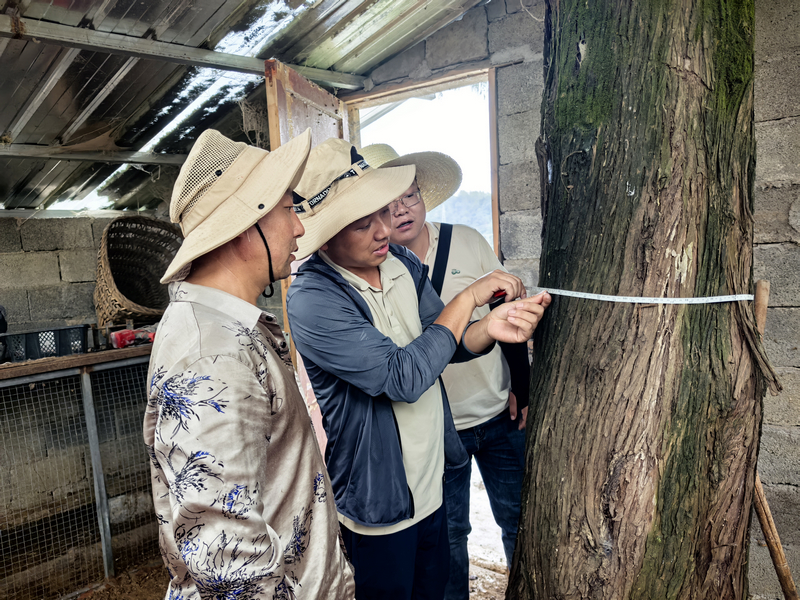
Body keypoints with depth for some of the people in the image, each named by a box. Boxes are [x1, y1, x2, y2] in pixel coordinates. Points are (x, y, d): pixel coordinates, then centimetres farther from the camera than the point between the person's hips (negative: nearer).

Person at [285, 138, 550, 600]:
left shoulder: (403, 263, -4)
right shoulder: (312, 301, -26)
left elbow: (441, 343, 3)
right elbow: (405, 376, -30)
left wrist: (489, 329, -20)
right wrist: (469, 298, -23)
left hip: (431, 485, 7)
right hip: (377, 501, -6)